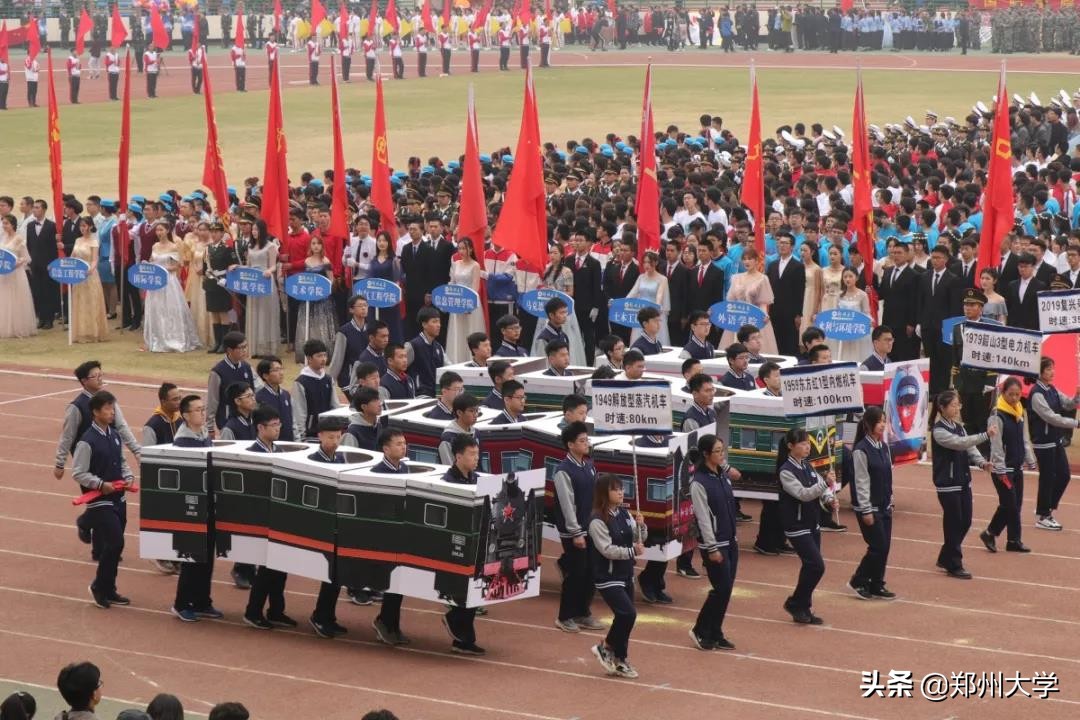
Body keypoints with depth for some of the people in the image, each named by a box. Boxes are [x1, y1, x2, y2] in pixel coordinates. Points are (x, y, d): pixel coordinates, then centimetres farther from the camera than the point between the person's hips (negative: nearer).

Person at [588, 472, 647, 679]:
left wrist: (641, 526, -9)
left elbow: (638, 539, 10)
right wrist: (632, 551, -26)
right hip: (607, 578, -7)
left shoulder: (624, 514, 4)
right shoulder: (597, 521, -17)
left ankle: (620, 660, 23)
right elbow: (607, 549, -22)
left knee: (624, 617, 11)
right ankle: (605, 647, 5)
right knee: (628, 614, -15)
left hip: (626, 575, 7)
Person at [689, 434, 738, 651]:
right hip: (714, 545, -7)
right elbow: (703, 518, -17)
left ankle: (715, 634, 16)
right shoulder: (699, 483, -15)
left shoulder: (723, 475, 8)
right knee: (721, 588, -6)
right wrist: (712, 548, -18)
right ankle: (700, 631, 8)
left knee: (726, 590, 8)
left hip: (730, 542, 7)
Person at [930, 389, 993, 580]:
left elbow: (969, 449, 7)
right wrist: (985, 435, -34)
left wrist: (981, 462, -13)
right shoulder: (939, 431, -15)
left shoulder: (958, 427, 11)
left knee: (965, 522, 12)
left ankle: (945, 557, 29)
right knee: (953, 523, -2)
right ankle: (954, 566, 9)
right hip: (948, 484, -8)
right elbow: (960, 443, -27)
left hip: (964, 482, 8)